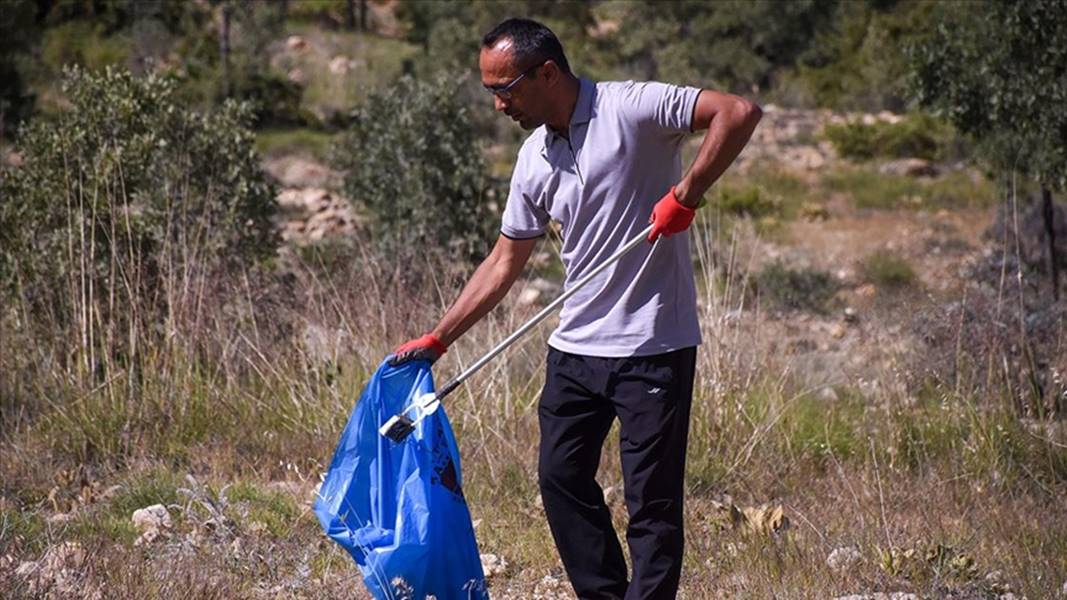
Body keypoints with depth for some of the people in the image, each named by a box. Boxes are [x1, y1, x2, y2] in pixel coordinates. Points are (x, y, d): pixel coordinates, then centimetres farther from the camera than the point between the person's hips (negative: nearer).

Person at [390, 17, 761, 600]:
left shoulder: (631, 108, -12)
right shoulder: (533, 160, 10)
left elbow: (739, 113, -20)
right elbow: (503, 263, 16)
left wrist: (685, 194, -25)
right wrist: (437, 340, 13)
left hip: (653, 348, -7)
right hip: (575, 349, 8)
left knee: (651, 503, -3)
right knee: (562, 480, 10)